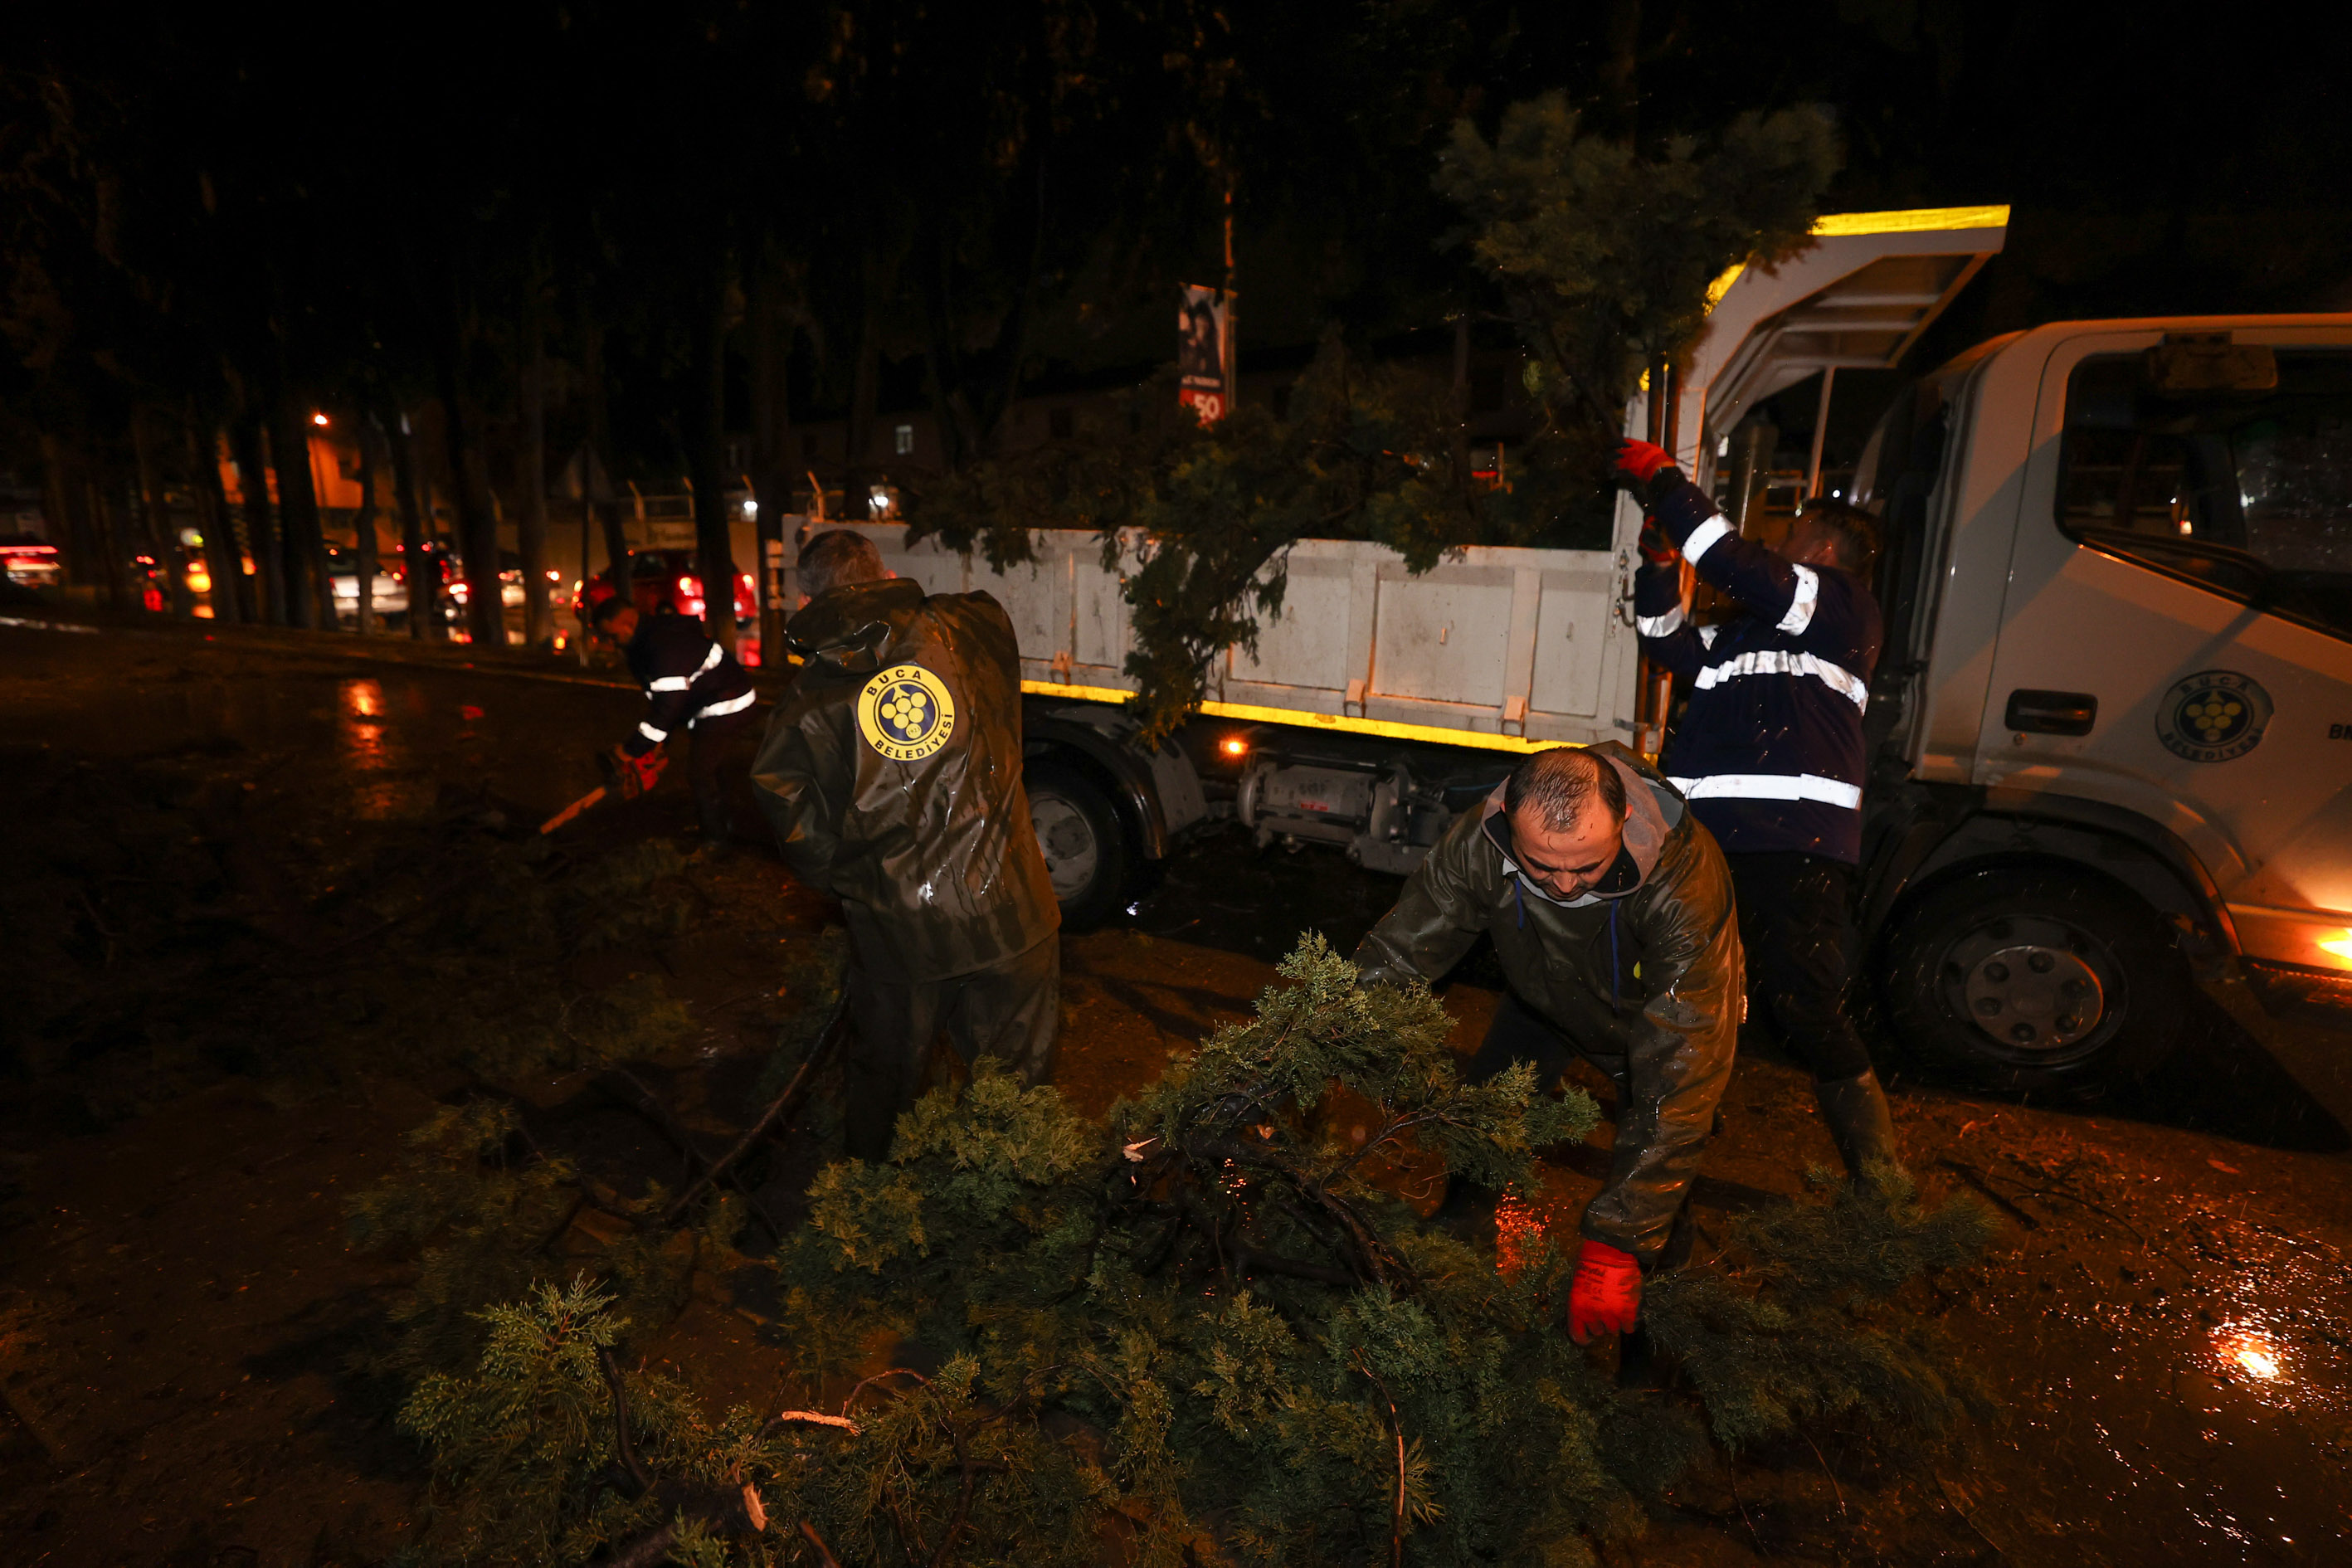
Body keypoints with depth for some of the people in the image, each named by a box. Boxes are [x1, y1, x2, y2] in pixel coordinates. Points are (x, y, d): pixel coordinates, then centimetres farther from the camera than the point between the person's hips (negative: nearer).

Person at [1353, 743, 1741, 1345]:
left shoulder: (1686, 881, -43)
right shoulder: (1478, 845, -35)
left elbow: (1681, 1077, -43)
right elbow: (1392, 960, -25)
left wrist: (1614, 1245, -44)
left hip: (1652, 1013, -2)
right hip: (1543, 1000, 3)